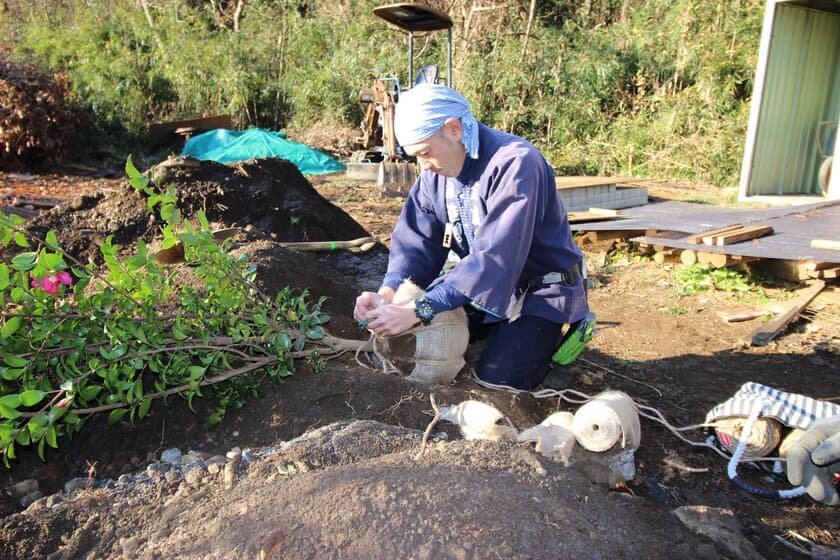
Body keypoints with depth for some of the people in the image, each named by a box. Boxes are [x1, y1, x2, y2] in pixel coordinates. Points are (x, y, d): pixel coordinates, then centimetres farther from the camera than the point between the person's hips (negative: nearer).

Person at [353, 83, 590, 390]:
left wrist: (419, 310, -41)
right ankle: (500, 331, 20)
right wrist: (387, 293, -27)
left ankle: (551, 337, 9)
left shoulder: (514, 163, -28)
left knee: (494, 381, -20)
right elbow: (417, 240, -7)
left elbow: (494, 257, -36)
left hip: (539, 291, -7)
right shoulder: (436, 170, -4)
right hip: (478, 282, 7)